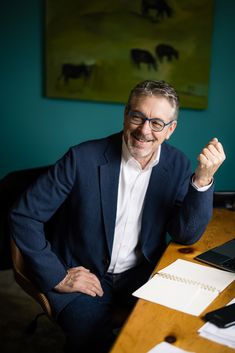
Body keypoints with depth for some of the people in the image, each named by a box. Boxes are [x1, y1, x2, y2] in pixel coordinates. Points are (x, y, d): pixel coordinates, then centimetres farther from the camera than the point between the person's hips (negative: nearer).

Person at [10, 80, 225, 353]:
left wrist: (203, 179, -20)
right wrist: (57, 277, -13)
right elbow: (24, 215, -10)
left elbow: (186, 236, -6)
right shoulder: (83, 158, -16)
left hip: (143, 276, 4)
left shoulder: (177, 165, -3)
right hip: (84, 277, -3)